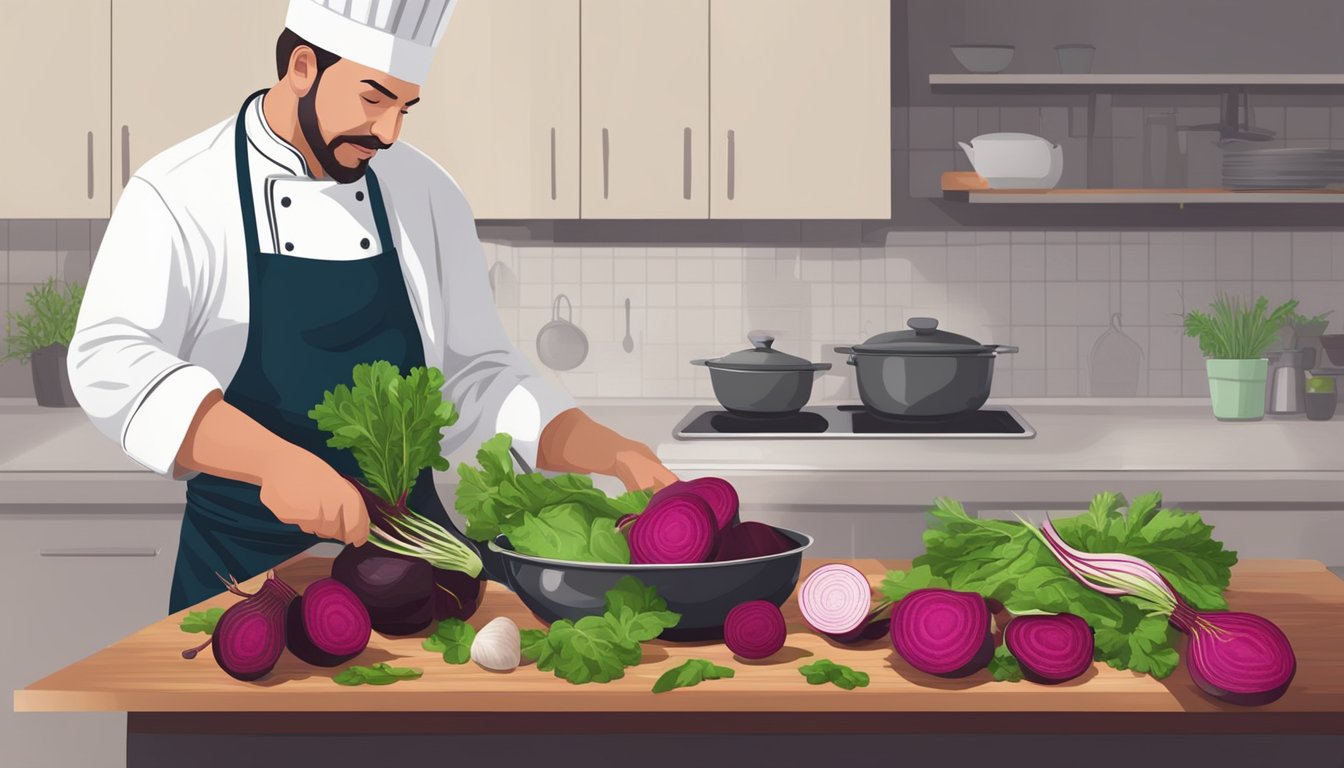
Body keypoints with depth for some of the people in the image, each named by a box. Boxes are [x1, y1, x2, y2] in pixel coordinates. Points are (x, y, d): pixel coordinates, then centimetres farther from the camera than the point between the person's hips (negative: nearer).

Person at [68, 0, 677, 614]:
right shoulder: (181, 195, -7)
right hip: (246, 566, -3)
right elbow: (110, 361, -22)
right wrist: (276, 462, -35)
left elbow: (474, 379, 11)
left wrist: (613, 455, -4)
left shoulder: (425, 196, 6)